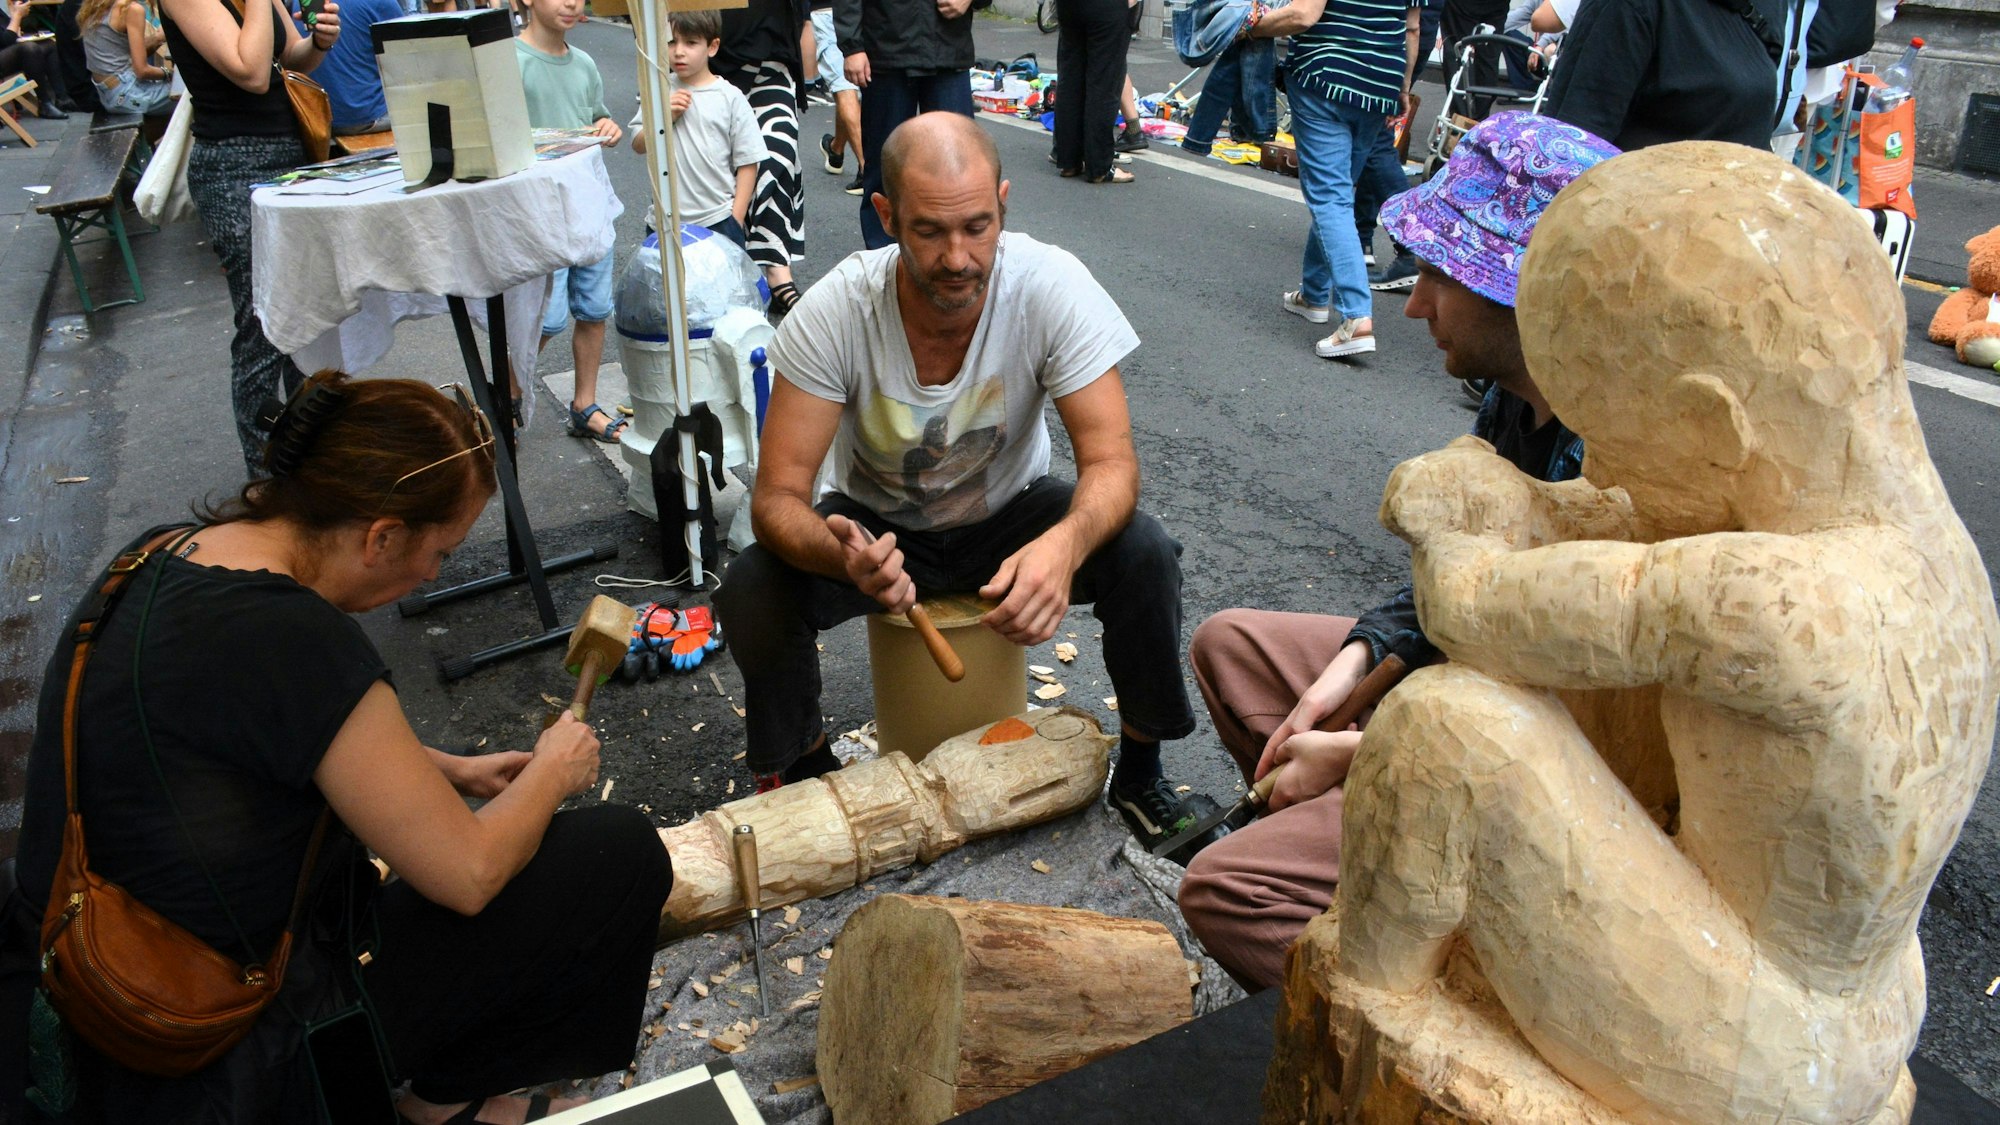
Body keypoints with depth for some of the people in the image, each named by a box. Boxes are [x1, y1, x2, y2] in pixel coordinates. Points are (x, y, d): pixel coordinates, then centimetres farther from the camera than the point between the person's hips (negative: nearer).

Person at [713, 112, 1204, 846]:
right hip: (879, 528, 0)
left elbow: (1112, 461, -28)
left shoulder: (1051, 287, -27)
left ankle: (1140, 770, 0)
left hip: (1008, 515, 0)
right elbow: (777, 496, -27)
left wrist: (1064, 545, -52)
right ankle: (804, 774, 3)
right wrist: (844, 556, -51)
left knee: (1144, 556, -27)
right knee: (750, 592, -27)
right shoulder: (835, 311, -27)